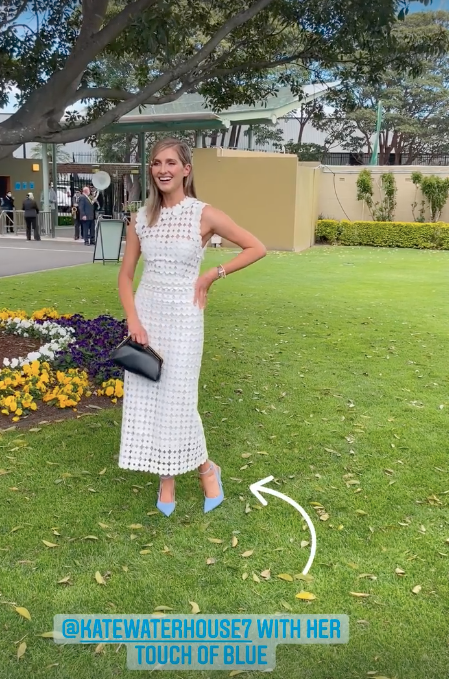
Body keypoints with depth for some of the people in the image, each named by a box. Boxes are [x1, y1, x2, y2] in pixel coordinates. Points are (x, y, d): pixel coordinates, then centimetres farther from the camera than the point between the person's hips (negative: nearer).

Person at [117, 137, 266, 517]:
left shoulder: (204, 215, -8)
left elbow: (257, 248, -3)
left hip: (182, 315, -4)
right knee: (146, 398, 6)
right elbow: (126, 275, 6)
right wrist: (133, 321, -6)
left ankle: (206, 469, 26)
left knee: (178, 400, -1)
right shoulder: (141, 218, 3)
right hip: (146, 313, 4)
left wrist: (213, 275, -7)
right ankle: (166, 479, 24)